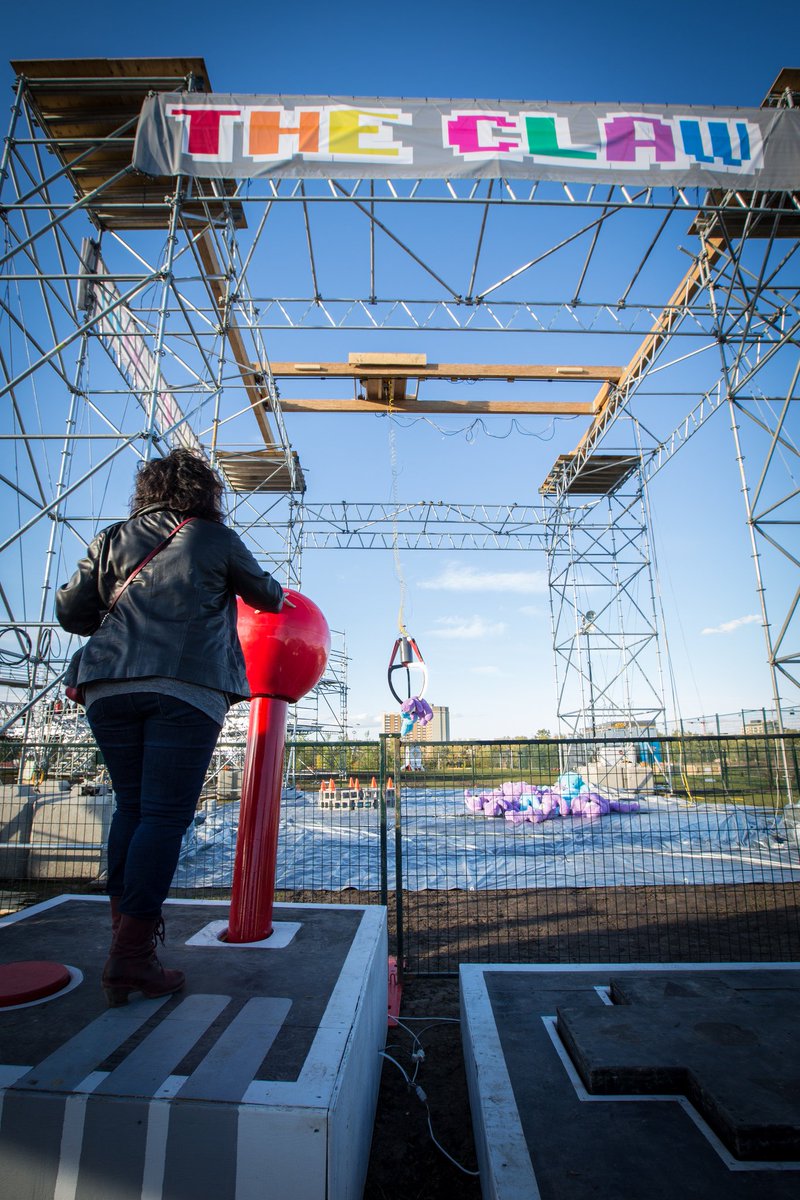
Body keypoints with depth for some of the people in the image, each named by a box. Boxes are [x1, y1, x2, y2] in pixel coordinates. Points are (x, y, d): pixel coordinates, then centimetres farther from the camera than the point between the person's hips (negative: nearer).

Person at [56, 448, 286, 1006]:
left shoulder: (113, 540, 17)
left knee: (131, 808, 14)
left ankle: (125, 944, 18)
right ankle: (132, 955, -1)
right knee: (165, 814, -2)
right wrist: (279, 598, 46)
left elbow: (70, 611, 15)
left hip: (110, 686, 5)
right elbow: (262, 591, 23)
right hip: (186, 687, -4)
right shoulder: (215, 537, 10)